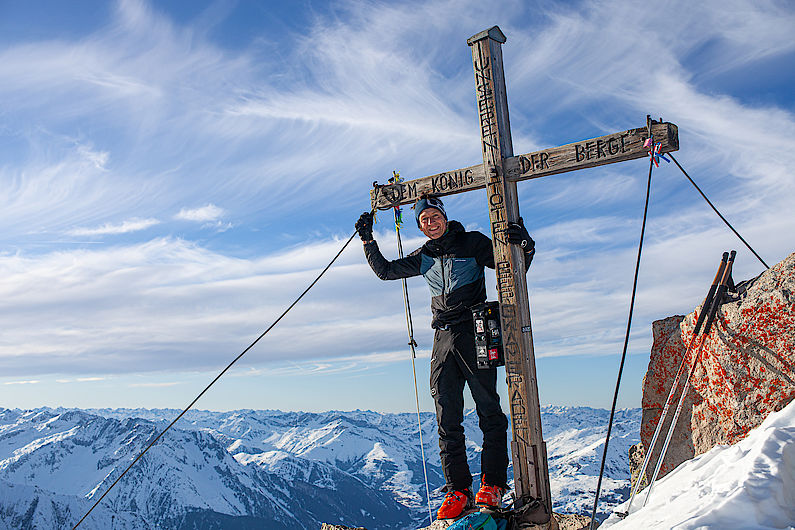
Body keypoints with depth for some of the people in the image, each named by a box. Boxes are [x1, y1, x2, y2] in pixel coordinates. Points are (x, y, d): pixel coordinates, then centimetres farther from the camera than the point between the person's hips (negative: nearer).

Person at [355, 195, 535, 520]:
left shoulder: (473, 243, 4)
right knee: (447, 419, 2)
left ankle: (493, 484, 6)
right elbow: (385, 271, 25)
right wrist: (367, 240, 16)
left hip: (474, 334, -4)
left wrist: (524, 246, -16)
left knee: (489, 410, -4)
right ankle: (458, 490, 8)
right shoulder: (423, 258, 17)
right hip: (443, 339, 5)